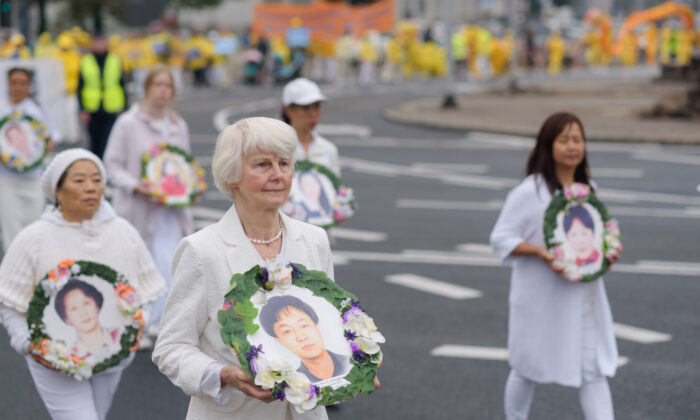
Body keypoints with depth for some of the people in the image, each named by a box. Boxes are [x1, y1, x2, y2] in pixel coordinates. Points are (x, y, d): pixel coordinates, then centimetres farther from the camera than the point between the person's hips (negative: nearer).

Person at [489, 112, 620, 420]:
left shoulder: (588, 189, 7)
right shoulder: (530, 192, -12)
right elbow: (501, 239, -10)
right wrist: (539, 251, -25)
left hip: (584, 296, 4)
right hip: (541, 299, -4)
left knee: (594, 371, -1)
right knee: (528, 370, 13)